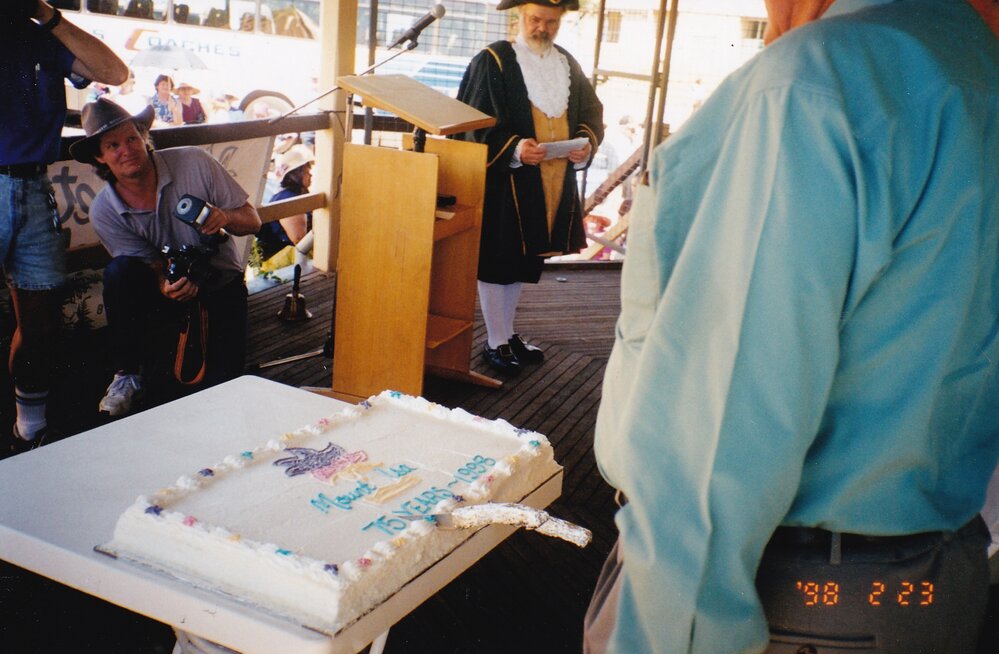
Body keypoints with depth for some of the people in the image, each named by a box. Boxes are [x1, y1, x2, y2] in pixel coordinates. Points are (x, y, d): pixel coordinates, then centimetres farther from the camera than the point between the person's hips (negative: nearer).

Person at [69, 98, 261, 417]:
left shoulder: (194, 163, -15)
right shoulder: (104, 212, -10)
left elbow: (252, 221, -10)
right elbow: (154, 267, -12)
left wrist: (225, 218, -33)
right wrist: (166, 285, -36)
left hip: (221, 285, -1)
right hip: (168, 286, 2)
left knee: (220, 387, -20)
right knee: (119, 271, -32)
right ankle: (129, 374, -12)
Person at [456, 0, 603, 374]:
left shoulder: (568, 64, 12)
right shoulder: (493, 61, -6)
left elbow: (591, 111, 14)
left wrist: (587, 143, -7)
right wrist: (514, 147, -25)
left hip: (554, 183, 6)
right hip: (504, 181, -6)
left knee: (523, 261, 15)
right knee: (496, 260, 1)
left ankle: (508, 334, 29)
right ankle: (495, 344, 12)